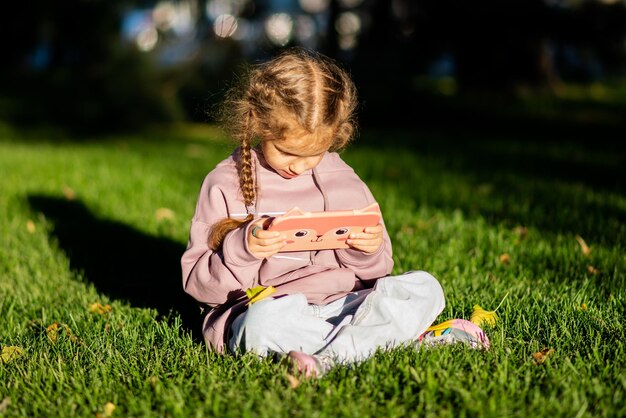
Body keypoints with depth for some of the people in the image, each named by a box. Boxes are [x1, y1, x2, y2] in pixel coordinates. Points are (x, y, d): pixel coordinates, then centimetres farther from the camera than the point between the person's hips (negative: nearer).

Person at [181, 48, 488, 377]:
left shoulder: (341, 180, 11)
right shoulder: (225, 184, 1)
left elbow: (373, 271, 17)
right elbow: (197, 284, -2)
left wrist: (369, 250, -8)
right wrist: (241, 250, -21)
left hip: (343, 304, 4)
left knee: (425, 288, -16)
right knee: (262, 323, -39)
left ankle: (327, 356, -30)